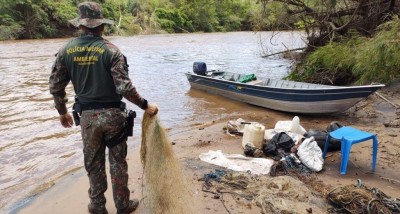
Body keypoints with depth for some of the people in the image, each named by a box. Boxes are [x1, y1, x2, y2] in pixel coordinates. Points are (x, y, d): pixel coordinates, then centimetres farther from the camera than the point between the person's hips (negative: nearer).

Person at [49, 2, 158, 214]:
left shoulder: (66, 50, 0)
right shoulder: (110, 50, -12)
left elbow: (55, 86, 4)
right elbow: (124, 87, -18)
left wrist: (62, 112, 18)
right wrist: (145, 105, -7)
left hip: (87, 115, 3)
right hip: (112, 114, -2)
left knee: (93, 163, 17)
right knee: (118, 161, 12)